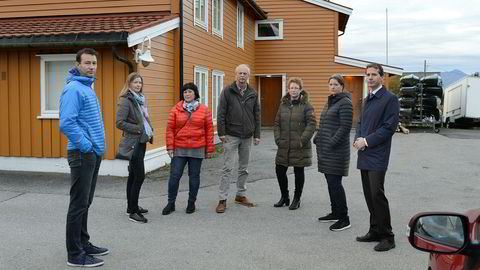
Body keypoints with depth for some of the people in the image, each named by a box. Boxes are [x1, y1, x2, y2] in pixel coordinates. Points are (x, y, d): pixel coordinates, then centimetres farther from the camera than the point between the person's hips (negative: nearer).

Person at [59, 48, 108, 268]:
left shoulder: (87, 88, 16)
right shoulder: (74, 89, -14)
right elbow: (66, 123, -24)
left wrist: (97, 145, 14)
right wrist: (86, 146, -18)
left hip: (94, 154, 10)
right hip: (82, 154, -9)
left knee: (85, 203, 17)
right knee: (79, 204, -3)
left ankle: (83, 244, 28)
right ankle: (75, 255, 6)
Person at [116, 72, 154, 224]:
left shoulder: (140, 99, 14)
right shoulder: (125, 100, -12)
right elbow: (119, 123, -18)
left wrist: (149, 130, 8)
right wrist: (137, 129, -17)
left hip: (141, 141, 9)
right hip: (133, 142, -9)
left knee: (133, 175, 16)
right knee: (139, 176, -10)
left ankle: (131, 207, 26)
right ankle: (133, 212, -2)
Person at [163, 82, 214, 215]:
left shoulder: (204, 110, 4)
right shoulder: (176, 109, 3)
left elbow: (209, 130, 4)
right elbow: (170, 129, 2)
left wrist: (209, 149, 2)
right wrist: (170, 147, -3)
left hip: (197, 149, 0)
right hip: (179, 149, 0)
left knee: (194, 176, 8)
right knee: (174, 175, 0)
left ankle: (191, 203, 22)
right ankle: (171, 203, 14)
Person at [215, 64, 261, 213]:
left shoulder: (253, 94, 7)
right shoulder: (227, 91, -4)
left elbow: (257, 116, 10)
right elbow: (221, 113, -6)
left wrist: (257, 134, 6)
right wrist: (221, 132, -12)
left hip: (247, 137, 4)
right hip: (231, 136, -4)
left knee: (244, 168, 12)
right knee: (227, 168, -3)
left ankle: (241, 195, 25)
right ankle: (222, 200, 1)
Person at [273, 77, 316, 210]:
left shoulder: (306, 106, -5)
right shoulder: (283, 105, 10)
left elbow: (311, 125, -10)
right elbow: (277, 123, 12)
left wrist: (302, 140, -17)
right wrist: (278, 139, 0)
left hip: (300, 147, -5)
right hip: (284, 146, 5)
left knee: (299, 172, 6)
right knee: (279, 170, 8)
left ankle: (296, 199, 20)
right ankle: (284, 197, 26)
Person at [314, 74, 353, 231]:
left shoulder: (345, 103, -10)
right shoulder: (329, 102, 17)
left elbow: (345, 127, -17)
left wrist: (332, 142, -20)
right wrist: (317, 139, 12)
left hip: (337, 150, -9)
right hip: (325, 149, 9)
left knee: (334, 182, -9)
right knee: (330, 181, 13)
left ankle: (344, 218, -1)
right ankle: (335, 213, 24)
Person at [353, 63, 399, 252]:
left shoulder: (389, 99, -7)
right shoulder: (367, 100, 18)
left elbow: (389, 127, -14)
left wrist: (366, 141, -14)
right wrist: (357, 139, 3)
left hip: (377, 155, -8)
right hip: (364, 155, 8)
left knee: (377, 194, -9)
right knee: (369, 195, 12)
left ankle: (387, 237, 2)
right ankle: (375, 231, 23)